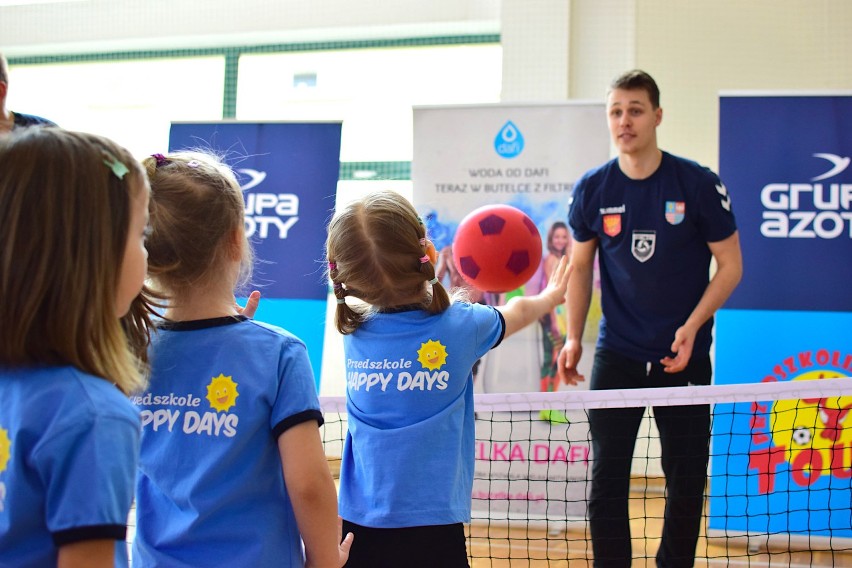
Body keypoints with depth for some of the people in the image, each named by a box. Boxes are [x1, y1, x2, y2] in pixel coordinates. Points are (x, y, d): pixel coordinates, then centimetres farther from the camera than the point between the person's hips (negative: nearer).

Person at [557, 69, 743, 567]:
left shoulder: (699, 184, -9)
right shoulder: (592, 189, -1)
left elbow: (731, 265, -3)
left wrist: (692, 326, -15)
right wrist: (574, 338, 2)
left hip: (684, 357, -1)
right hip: (617, 357, 2)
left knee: (687, 479, 7)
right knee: (607, 479, 1)